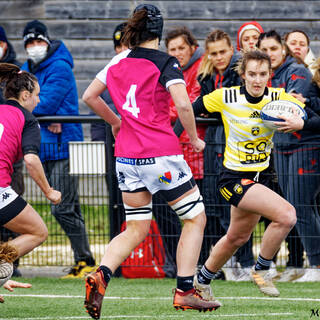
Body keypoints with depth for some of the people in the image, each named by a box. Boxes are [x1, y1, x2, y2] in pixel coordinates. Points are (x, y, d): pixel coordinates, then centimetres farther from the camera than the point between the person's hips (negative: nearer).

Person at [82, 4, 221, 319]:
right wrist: (194, 139, -5)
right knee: (195, 218, 8)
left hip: (126, 156, 6)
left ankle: (101, 275, -12)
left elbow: (89, 96, 15)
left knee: (136, 228, 12)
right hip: (161, 155, -6)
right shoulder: (165, 63, -8)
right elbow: (183, 104, -20)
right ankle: (184, 292, 3)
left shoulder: (119, 61, 8)